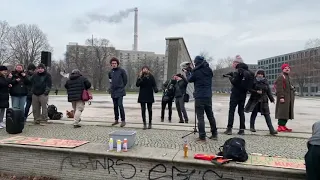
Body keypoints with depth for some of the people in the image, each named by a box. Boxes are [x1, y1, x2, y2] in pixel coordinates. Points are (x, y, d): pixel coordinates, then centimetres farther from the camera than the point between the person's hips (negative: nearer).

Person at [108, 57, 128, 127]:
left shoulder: (122, 71, -4)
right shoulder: (110, 72, 11)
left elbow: (125, 80, 0)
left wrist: (121, 87, 3)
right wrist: (112, 88, 16)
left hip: (120, 92, -5)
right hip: (113, 92, 6)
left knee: (120, 105, -12)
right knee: (115, 106, 11)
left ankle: (123, 120, -5)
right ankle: (116, 120, 21)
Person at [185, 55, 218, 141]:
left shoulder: (196, 71, -11)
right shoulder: (209, 71, 6)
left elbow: (190, 80, 4)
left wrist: (187, 72, 22)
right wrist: (191, 70, 20)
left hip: (199, 97, -6)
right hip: (208, 96, 6)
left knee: (200, 117, -2)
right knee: (210, 115, 16)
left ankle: (202, 136, -1)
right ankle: (214, 134, 25)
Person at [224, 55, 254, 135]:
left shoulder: (238, 71, -14)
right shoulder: (248, 72, 9)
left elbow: (234, 82, -19)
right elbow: (250, 84, 14)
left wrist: (230, 77, -1)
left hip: (235, 93, -7)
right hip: (243, 94, 7)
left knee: (231, 111, -1)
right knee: (241, 111, 12)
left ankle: (229, 128, -2)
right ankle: (242, 129, 12)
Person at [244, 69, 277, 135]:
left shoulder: (265, 81, 8)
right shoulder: (254, 81, -3)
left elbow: (268, 91, 14)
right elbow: (250, 89, -5)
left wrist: (272, 99, 13)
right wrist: (256, 91, -20)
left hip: (263, 100, 3)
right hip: (255, 100, -2)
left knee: (267, 115, -2)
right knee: (254, 113, 7)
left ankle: (271, 130, -2)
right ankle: (252, 127, 23)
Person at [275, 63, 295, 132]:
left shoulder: (288, 78, 22)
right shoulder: (280, 77, -9)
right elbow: (279, 88, -18)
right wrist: (281, 97, -24)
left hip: (289, 99, 10)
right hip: (283, 98, -10)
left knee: (286, 112, 10)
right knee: (282, 112, -10)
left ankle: (283, 125, 17)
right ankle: (280, 126, -8)